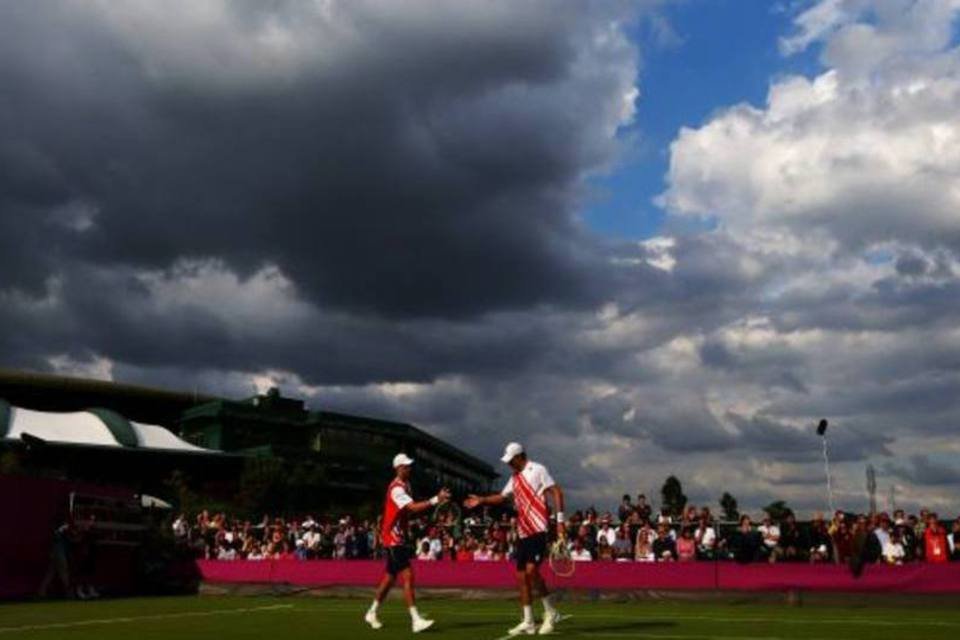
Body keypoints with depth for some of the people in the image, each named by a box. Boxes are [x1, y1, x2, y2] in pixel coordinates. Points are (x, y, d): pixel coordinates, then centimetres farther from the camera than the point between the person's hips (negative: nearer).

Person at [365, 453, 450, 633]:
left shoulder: (406, 485, 12)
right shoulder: (396, 489, -20)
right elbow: (413, 507, -34)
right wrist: (436, 500, -40)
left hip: (399, 537, 10)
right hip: (392, 538, -10)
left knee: (390, 577, 17)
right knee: (408, 576, -14)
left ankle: (372, 613, 30)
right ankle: (416, 620, -15)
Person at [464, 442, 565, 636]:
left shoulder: (538, 470, -6)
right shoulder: (515, 477, 17)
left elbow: (556, 493, -10)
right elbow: (501, 497, 27)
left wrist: (559, 520, -16)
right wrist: (481, 500, 14)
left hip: (538, 530, -8)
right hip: (523, 532, 8)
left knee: (531, 570, -19)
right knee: (521, 576, 5)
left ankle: (550, 612, -1)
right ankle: (528, 622, 13)